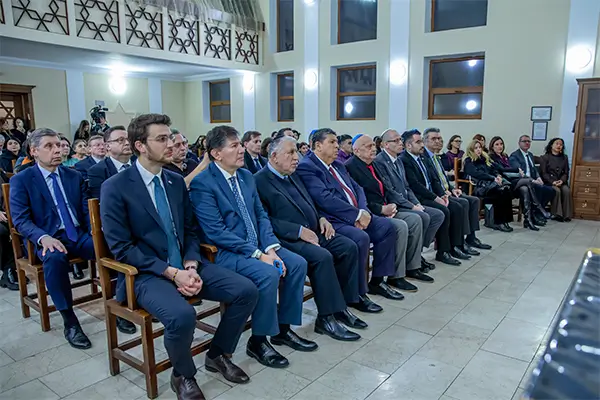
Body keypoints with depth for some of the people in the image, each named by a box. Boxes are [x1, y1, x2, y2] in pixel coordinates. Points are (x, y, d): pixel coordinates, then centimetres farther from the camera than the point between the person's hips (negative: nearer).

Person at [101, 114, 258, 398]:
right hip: (146, 273, -5)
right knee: (182, 315, -34)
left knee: (246, 291, -11)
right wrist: (171, 272, -20)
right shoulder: (115, 188, -9)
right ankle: (182, 375, 0)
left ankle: (217, 354, 14)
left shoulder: (177, 181, 9)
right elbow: (121, 248, -13)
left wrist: (191, 266, -8)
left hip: (185, 266, 6)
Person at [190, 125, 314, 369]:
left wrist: (270, 248, -8)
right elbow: (217, 232, -19)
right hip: (226, 252, -8)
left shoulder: (246, 175, 10)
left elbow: (261, 215, 9)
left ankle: (283, 329, 10)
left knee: (297, 263, -8)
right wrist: (258, 254, -22)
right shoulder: (202, 183, -14)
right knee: (269, 274, -29)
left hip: (258, 245, 8)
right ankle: (258, 341, -6)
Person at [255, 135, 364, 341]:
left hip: (313, 232, 9)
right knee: (322, 256, -30)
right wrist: (299, 231, -21)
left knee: (349, 247, -6)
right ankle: (326, 318, -15)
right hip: (289, 239, -9)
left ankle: (340, 306, 4)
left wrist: (321, 218, 6)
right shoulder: (260, 181, -8)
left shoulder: (293, 176, 19)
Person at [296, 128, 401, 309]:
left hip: (356, 217, 9)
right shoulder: (306, 167, -9)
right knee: (361, 238, -30)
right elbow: (325, 198, -20)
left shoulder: (338, 165, 20)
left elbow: (357, 188, 15)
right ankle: (357, 294, -11)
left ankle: (377, 281, 11)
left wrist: (363, 212, -5)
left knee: (387, 226, -1)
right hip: (333, 222, -9)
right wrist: (357, 214, -18)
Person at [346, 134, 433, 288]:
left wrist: (392, 204, -3)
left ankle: (412, 268, 11)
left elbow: (385, 189, 17)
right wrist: (381, 209, -18)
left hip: (385, 210, 10)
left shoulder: (373, 165, 16)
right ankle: (396, 276, -11)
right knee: (400, 226, -25)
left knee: (415, 219, 1)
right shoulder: (350, 167, -14)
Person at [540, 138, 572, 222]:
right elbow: (543, 173, -1)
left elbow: (566, 173, 11)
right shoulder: (544, 157, 7)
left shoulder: (564, 157, 18)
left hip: (561, 182, 3)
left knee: (567, 190, -28)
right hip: (549, 182, -3)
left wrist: (562, 180, -10)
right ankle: (557, 214, -25)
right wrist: (553, 182, -16)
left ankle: (566, 215, -23)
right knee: (557, 191, -32)